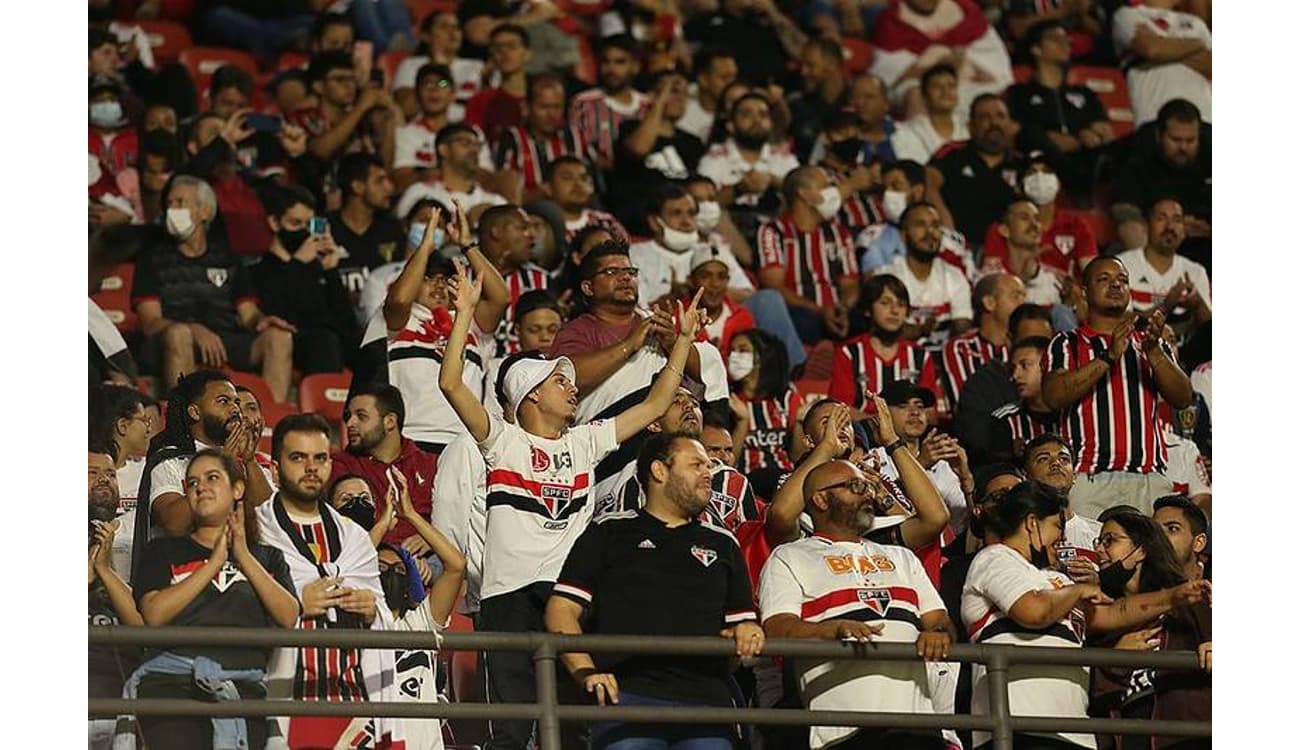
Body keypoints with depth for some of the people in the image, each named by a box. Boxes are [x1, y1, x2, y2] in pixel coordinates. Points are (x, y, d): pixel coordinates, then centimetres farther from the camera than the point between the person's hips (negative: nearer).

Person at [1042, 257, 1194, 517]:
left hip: (1150, 479, 2)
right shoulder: (1067, 345, 12)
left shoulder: (1152, 346, 21)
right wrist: (1109, 356, -13)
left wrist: (1153, 350, -9)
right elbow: (1054, 395, -7)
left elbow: (1182, 398, 7)